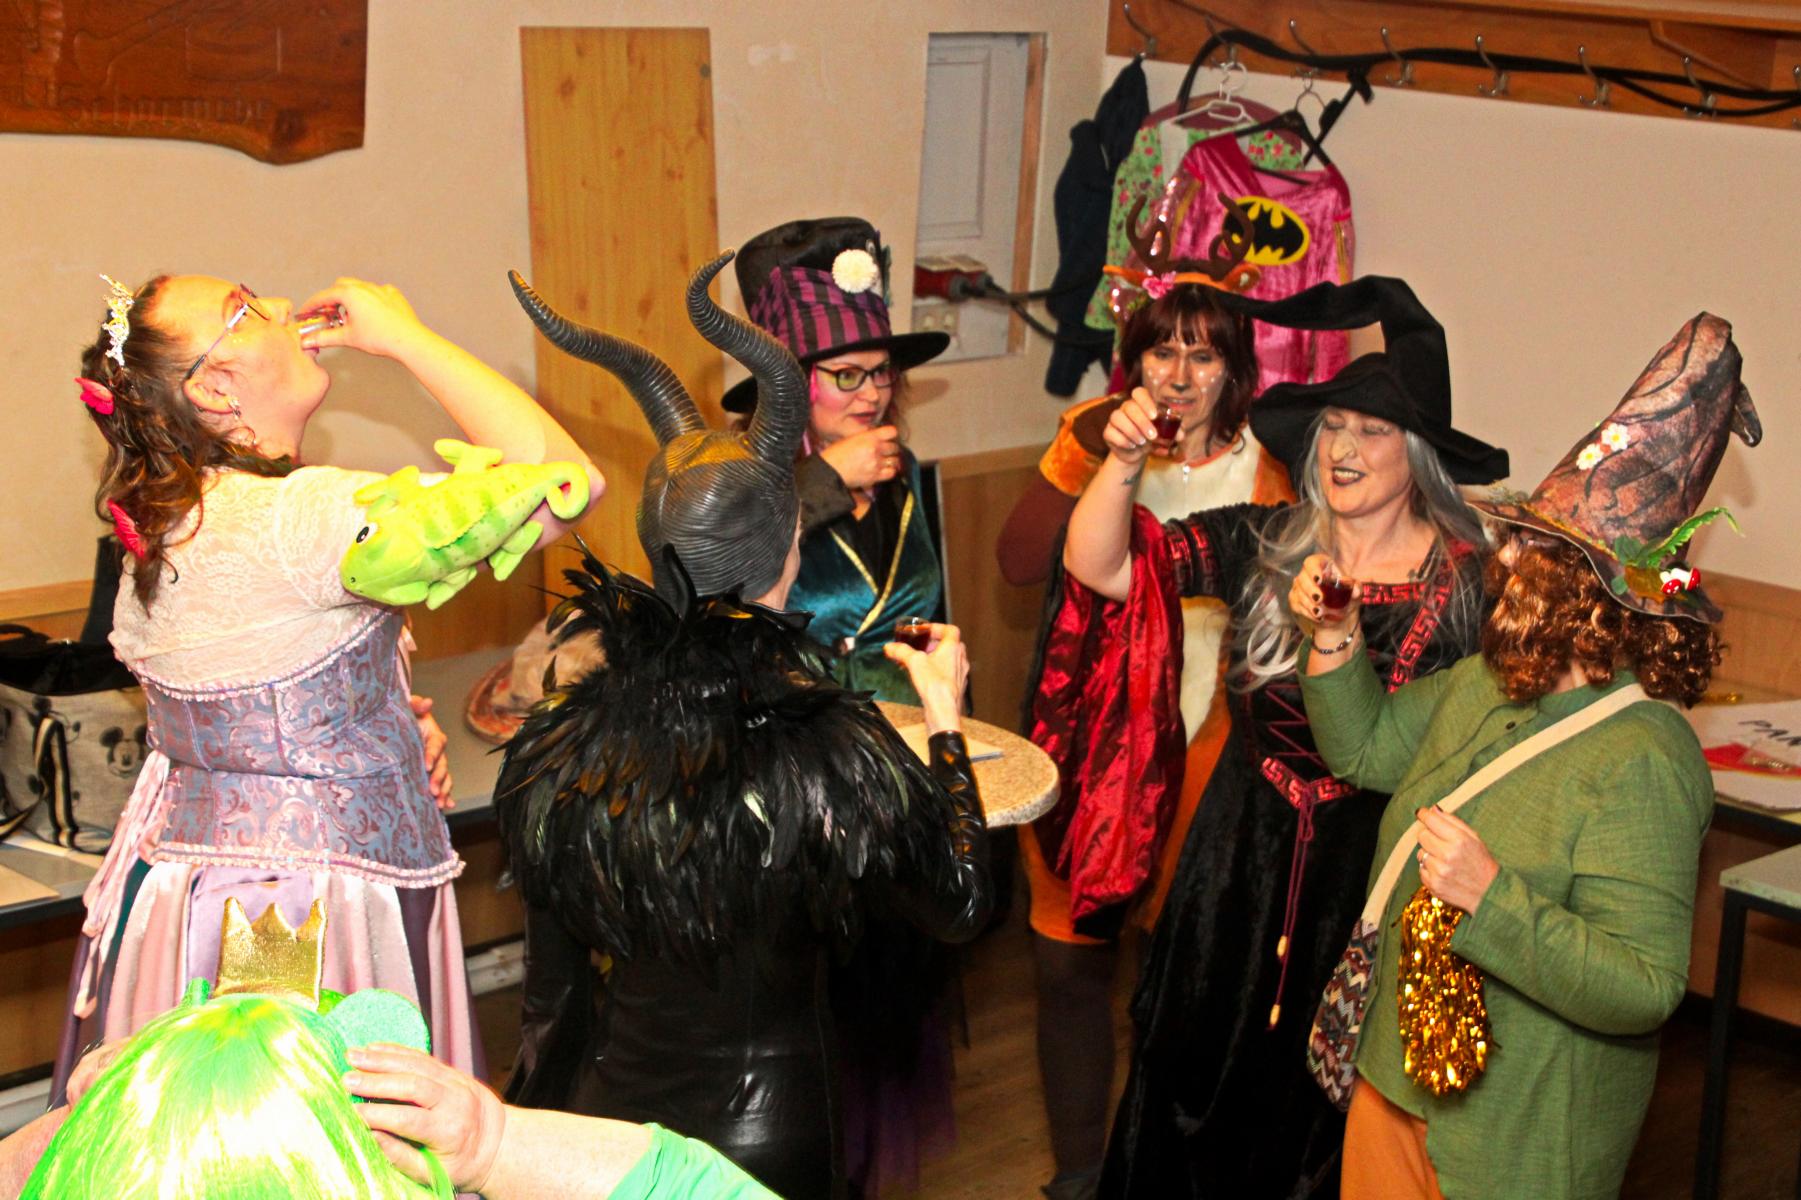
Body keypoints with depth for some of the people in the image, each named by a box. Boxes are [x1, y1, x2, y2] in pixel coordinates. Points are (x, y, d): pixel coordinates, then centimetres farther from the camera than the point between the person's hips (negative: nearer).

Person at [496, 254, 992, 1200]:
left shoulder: (563, 746, -14)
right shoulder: (837, 755, -24)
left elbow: (550, 985, -1)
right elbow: (961, 906, -6)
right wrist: (944, 714, 4)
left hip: (610, 1110, 3)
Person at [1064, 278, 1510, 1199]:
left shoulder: (1465, 579, -8)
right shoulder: (1263, 546, -3)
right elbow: (1097, 565, -9)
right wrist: (1123, 462, -23)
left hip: (1372, 869, -2)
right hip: (1241, 853, 2)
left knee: (1321, 1109, 12)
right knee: (1199, 1069, 15)